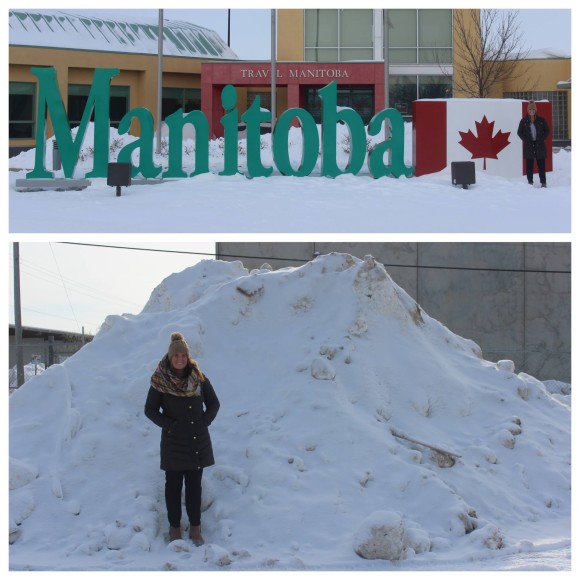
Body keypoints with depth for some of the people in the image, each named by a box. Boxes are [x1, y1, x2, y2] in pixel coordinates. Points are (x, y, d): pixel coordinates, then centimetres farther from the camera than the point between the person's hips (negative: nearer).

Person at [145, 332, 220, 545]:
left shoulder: (198, 378, 0)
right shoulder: (160, 381, -7)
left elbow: (213, 403, 10)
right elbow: (150, 409, 0)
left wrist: (205, 422, -4)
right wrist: (169, 425, -10)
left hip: (198, 441, 2)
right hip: (173, 442, -2)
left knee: (194, 485, 7)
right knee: (174, 486, 6)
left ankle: (195, 527, 14)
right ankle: (174, 527, 15)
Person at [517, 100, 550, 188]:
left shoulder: (541, 120, 3)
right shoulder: (524, 121, 2)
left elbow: (547, 130, 9)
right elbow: (519, 132, 8)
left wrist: (542, 138, -3)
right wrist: (525, 140, -3)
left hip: (539, 145, 0)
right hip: (528, 146, 0)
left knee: (541, 164, 0)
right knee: (529, 165, 1)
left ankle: (543, 182, 5)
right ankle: (530, 182, 9)